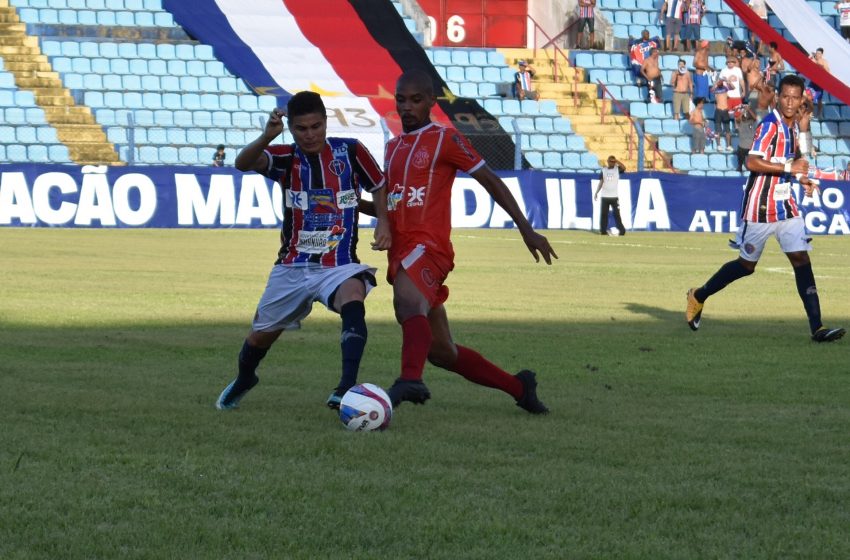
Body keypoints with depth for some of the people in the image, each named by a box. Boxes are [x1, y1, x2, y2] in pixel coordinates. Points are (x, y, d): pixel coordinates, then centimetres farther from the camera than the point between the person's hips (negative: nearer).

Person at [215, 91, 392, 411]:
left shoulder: (350, 151, -4)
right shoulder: (286, 158, -4)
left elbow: (378, 186, 11)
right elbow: (243, 163, -23)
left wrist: (382, 222, -6)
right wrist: (266, 138, -42)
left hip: (339, 265, -2)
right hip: (292, 267, 2)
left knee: (353, 299, -36)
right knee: (262, 334, 14)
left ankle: (347, 388, -42)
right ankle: (242, 381, 48)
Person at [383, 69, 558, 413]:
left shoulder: (445, 139, 1)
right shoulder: (393, 147, 23)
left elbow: (491, 181, 2)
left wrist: (526, 229, -1)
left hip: (428, 246, -8)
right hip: (400, 254, 8)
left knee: (407, 298, -40)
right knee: (439, 350, 10)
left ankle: (411, 380, -63)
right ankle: (519, 387, 26)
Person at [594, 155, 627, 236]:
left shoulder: (617, 169, 4)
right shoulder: (604, 170, 10)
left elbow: (624, 168, -18)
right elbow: (601, 182, 8)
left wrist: (616, 161, -23)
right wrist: (596, 193, 0)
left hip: (614, 196, -3)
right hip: (605, 196, 3)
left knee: (616, 214, -5)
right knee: (603, 214, 2)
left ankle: (622, 230, -3)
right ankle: (603, 230, 7)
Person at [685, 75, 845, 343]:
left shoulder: (795, 126, 10)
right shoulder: (770, 125, -16)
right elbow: (752, 162, -26)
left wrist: (802, 179, 9)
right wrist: (789, 167, -27)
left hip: (786, 205, 7)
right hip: (760, 207, -7)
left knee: (801, 258, -6)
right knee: (746, 265, 5)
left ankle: (817, 327, -11)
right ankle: (698, 296, 28)